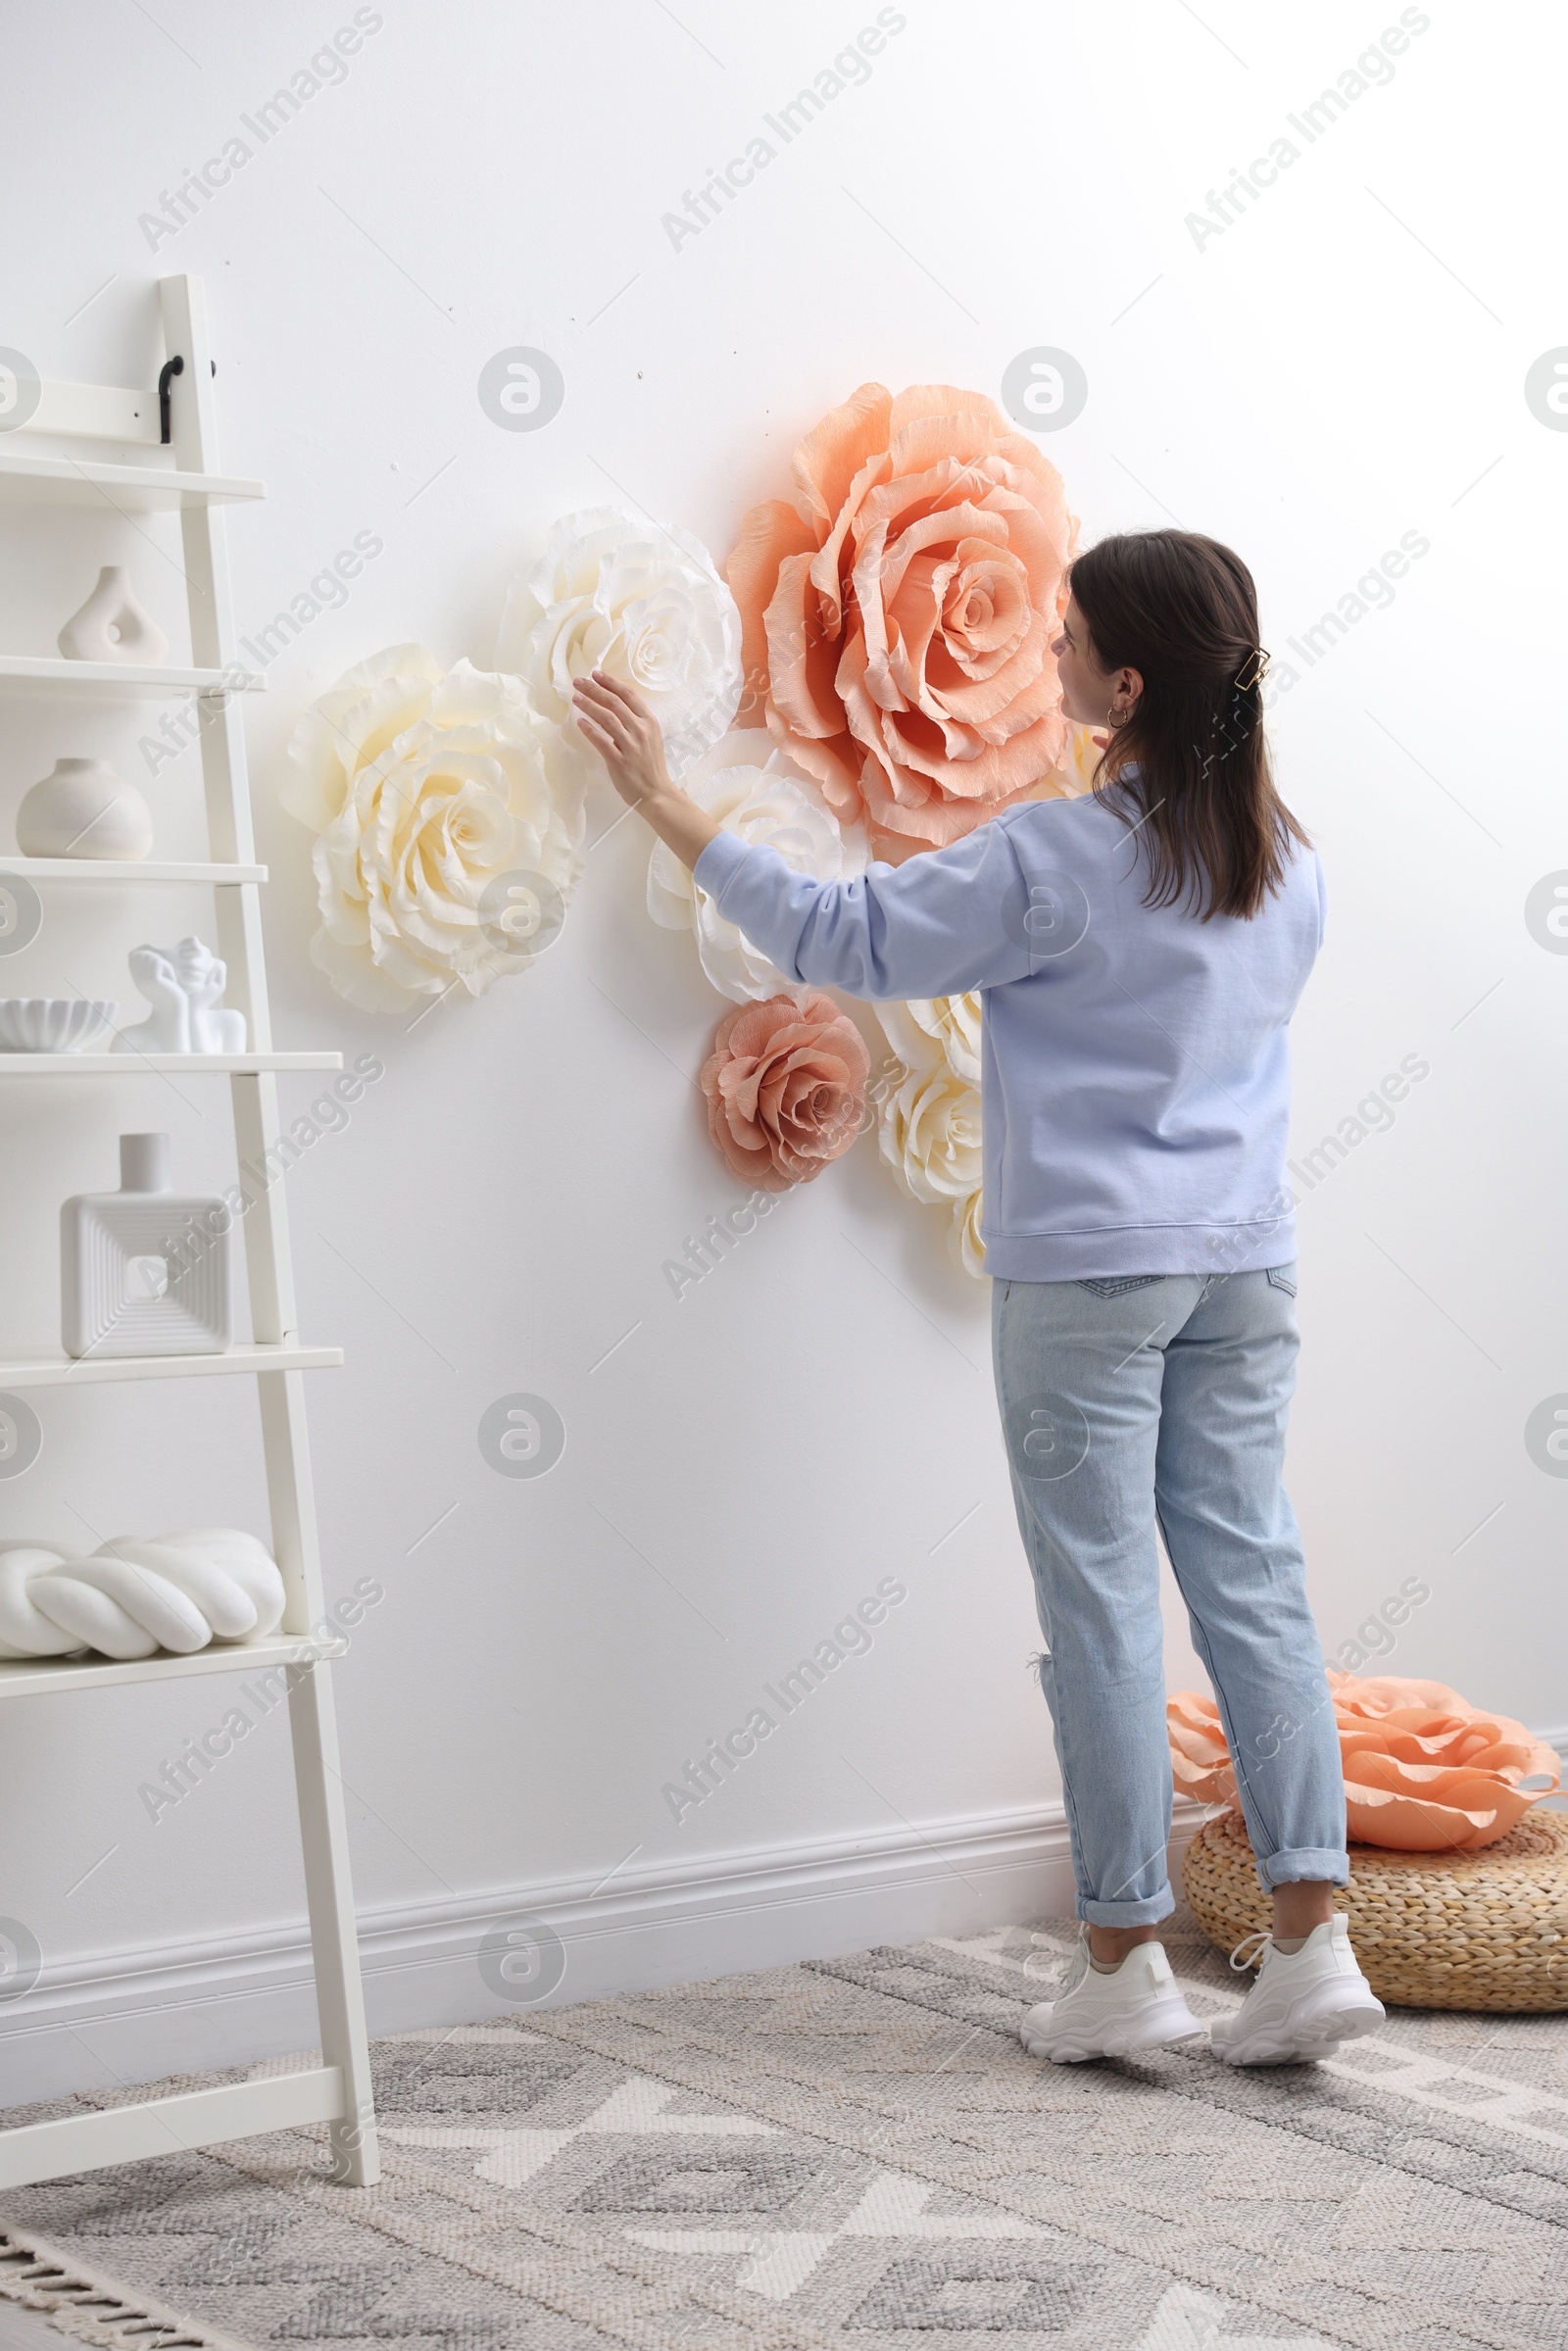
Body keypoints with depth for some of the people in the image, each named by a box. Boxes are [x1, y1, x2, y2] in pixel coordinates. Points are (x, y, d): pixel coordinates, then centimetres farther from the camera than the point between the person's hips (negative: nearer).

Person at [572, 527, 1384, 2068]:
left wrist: (669, 811, 1)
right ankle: (1312, 1942, 4)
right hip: (1243, 1265, 5)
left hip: (1086, 1270, -5)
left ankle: (1124, 1961, 7)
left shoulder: (1051, 861, -14)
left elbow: (839, 937, -8)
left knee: (1101, 1602, 1)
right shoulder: (1286, 861, 5)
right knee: (1252, 1580, 7)